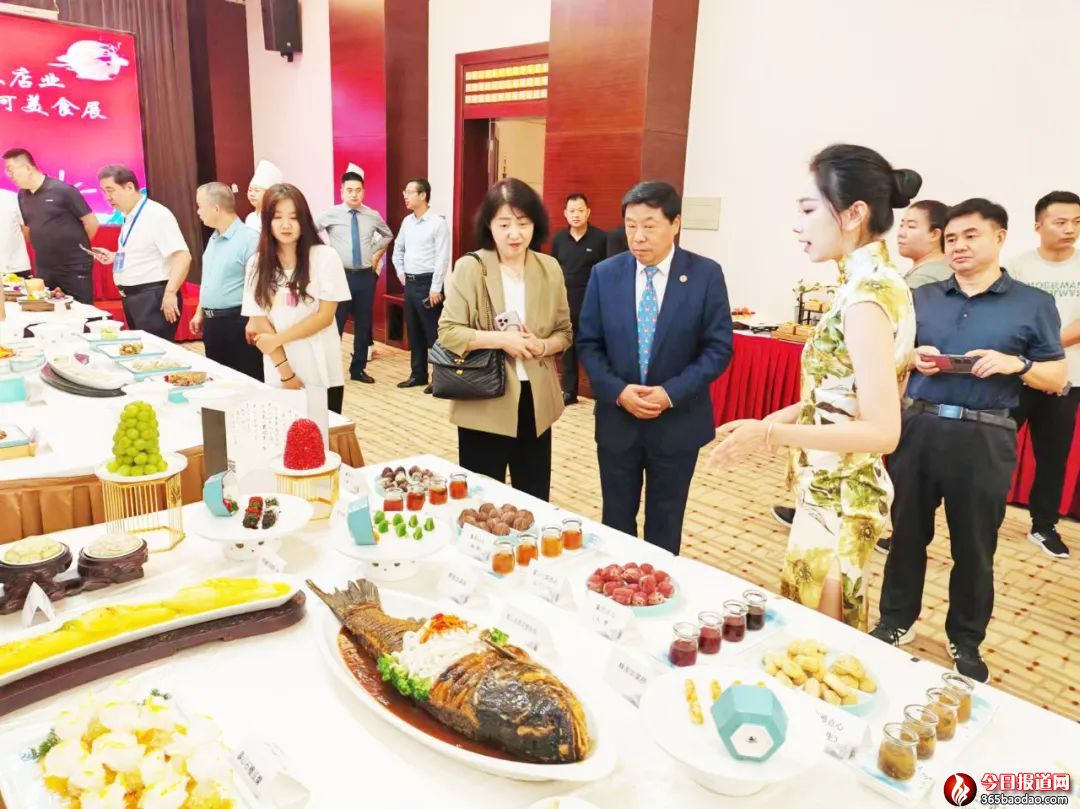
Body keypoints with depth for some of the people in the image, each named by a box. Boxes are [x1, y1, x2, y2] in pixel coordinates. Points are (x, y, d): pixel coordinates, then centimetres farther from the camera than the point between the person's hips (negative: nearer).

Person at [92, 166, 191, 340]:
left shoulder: (157, 215, -15)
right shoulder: (129, 218, 12)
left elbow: (183, 256, -23)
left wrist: (170, 293, -27)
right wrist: (114, 256, 10)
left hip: (153, 297, -9)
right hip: (132, 297, 9)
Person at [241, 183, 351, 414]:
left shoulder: (325, 256, -6)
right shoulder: (257, 263, 2)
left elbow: (325, 316, -8)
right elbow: (260, 323, 0)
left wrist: (277, 339, -11)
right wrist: (286, 373, -8)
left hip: (323, 375, -2)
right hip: (278, 376, 2)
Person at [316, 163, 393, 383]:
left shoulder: (373, 216, 5)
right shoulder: (330, 214, -4)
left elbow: (388, 235, 23)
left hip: (366, 276, 3)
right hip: (341, 275, -3)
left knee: (363, 324, 10)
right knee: (335, 324, -2)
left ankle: (358, 369, 22)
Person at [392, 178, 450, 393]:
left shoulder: (438, 223, -11)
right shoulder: (407, 222, 10)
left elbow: (442, 258, -16)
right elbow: (398, 248, 26)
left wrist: (435, 288, -18)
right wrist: (400, 272, 15)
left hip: (428, 283, -7)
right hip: (410, 283, 7)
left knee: (433, 332, -2)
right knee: (413, 331, 13)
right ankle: (418, 374, 23)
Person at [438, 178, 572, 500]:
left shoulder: (550, 269, 4)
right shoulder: (469, 268, -8)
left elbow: (565, 332, 10)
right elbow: (447, 332, -10)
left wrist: (543, 346, -12)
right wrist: (500, 339, -21)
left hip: (536, 402, 4)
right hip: (484, 404, -4)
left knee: (535, 503, 15)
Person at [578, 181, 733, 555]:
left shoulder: (706, 274, -7)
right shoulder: (604, 274, -1)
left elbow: (718, 348, -7)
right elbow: (588, 344, 1)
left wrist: (671, 393, -18)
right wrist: (618, 391, -15)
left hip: (677, 422, -1)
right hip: (616, 419, 2)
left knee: (665, 525, 14)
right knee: (616, 519, 14)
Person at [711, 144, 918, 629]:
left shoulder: (866, 297, -22)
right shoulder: (878, 284, 7)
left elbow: (882, 431, -25)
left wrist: (770, 434, -25)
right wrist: (779, 417, 5)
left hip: (836, 498, -9)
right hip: (842, 491, 9)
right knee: (834, 634, 23)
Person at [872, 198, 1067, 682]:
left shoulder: (1033, 304, 4)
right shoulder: (923, 298, 10)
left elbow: (1058, 378, 5)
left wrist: (1015, 364, -14)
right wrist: (912, 357, -6)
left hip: (984, 439, -2)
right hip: (918, 428, 2)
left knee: (974, 546, 9)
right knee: (906, 532, 12)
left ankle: (966, 641, 28)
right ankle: (896, 621, 30)